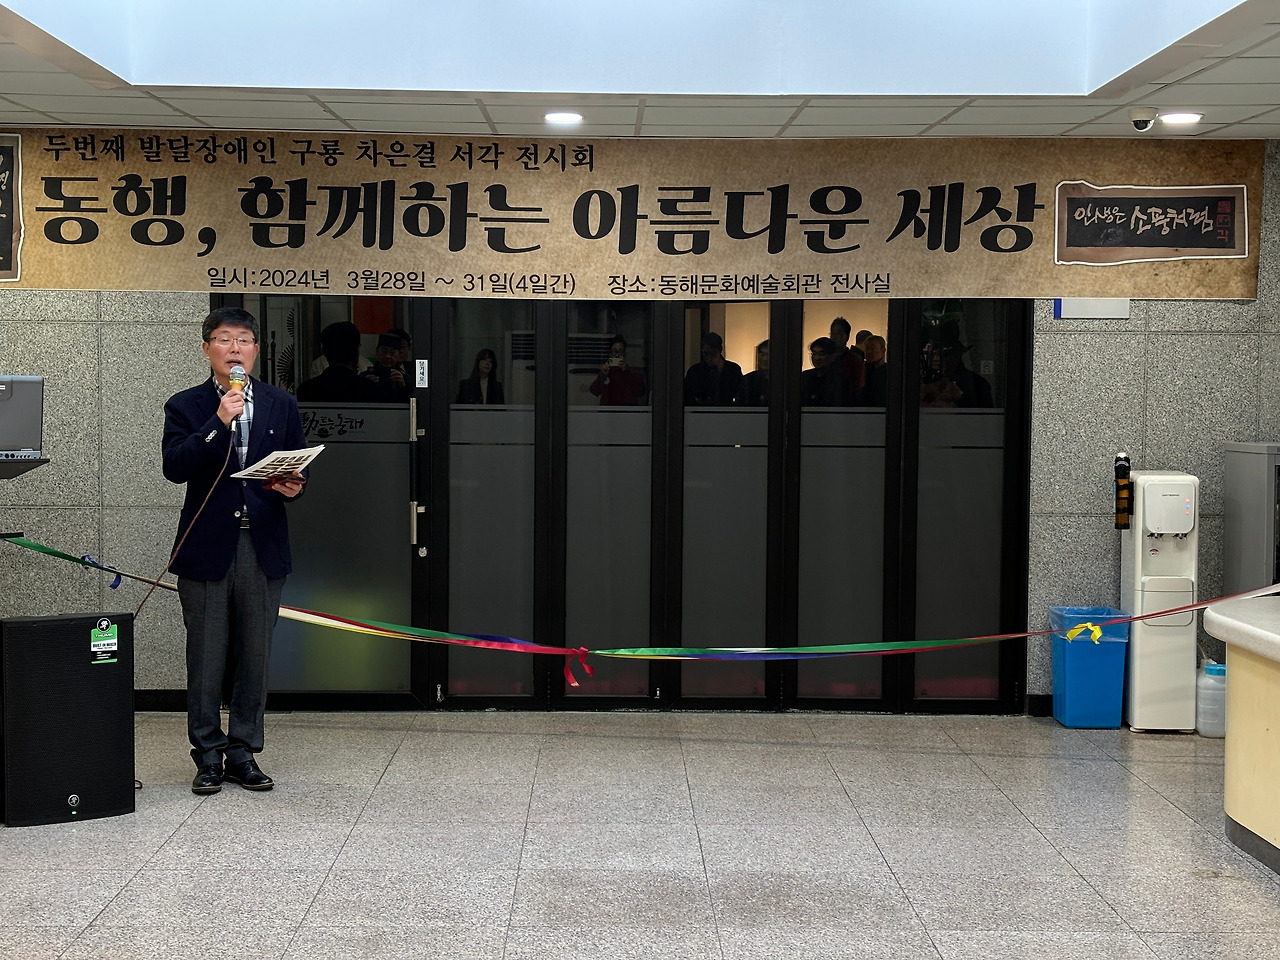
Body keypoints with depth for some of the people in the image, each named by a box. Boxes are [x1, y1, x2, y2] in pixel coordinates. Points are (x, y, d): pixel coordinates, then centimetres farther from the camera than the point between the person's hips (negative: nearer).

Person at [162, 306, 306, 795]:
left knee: (255, 657, 7)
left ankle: (243, 752, 17)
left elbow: (296, 469, 15)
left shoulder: (281, 406, 11)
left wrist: (293, 486, -8)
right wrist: (219, 422, -20)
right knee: (206, 658, 2)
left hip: (263, 548, 2)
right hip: (207, 548, -2)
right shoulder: (186, 406, 3)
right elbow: (173, 467, -12)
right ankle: (209, 756, 12)